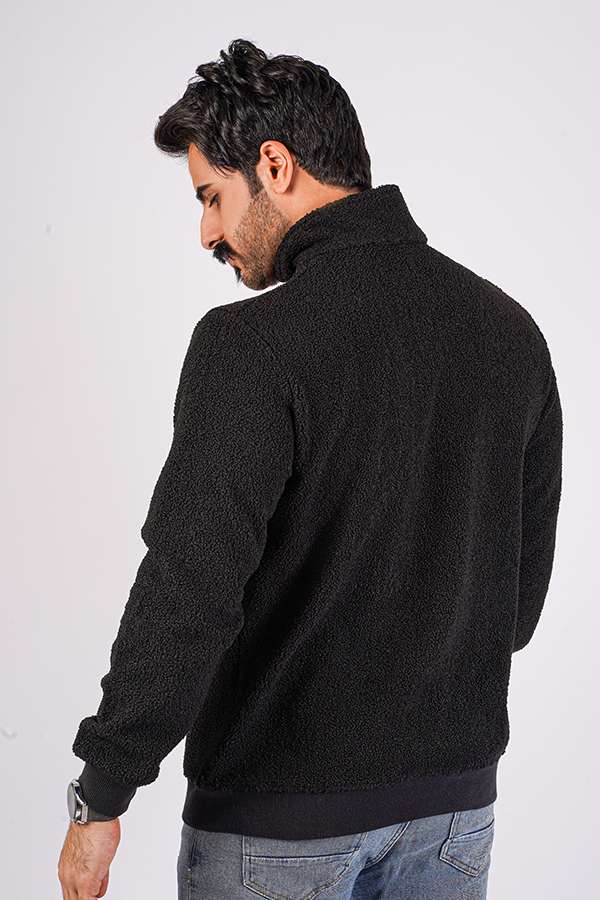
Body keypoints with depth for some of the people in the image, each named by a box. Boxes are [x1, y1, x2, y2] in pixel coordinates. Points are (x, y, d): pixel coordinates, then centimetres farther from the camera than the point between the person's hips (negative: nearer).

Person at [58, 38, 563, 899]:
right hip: (455, 796, 6)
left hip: (282, 813, -5)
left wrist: (100, 799, -12)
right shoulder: (509, 328, 0)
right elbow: (526, 576, 8)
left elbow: (187, 596, -23)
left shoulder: (253, 343, -20)